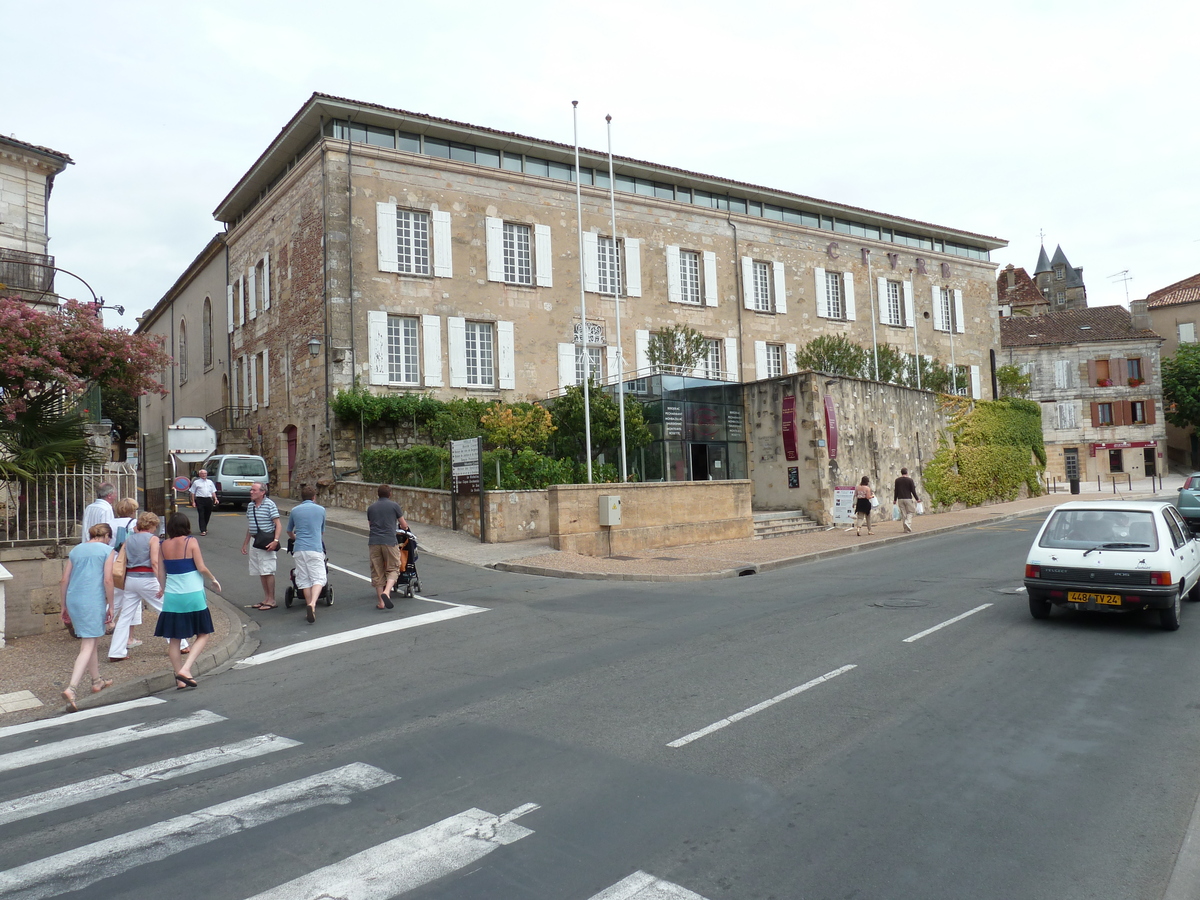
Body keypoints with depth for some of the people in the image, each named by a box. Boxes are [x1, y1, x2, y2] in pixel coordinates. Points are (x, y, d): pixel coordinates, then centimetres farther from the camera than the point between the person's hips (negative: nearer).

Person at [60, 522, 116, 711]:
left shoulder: (76, 550, 14)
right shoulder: (107, 550, -1)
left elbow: (64, 580, 13)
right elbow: (107, 580, -8)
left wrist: (64, 605, 20)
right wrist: (110, 606, -2)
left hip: (73, 599, 6)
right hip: (93, 601, -6)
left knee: (90, 641, 21)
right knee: (88, 646, -5)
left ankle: (97, 681, 33)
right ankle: (71, 688, -19)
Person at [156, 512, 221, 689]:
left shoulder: (164, 545, 4)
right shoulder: (191, 542, -7)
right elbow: (201, 568, -10)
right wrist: (214, 580, 7)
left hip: (172, 596, 4)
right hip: (193, 595, -4)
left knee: (174, 639, 10)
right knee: (203, 634, 9)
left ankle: (180, 679, 9)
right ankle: (185, 668, -8)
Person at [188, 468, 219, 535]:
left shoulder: (210, 482, 16)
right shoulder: (196, 482, 5)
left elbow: (213, 492, 18)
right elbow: (192, 492, 5)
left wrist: (215, 499, 4)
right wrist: (193, 501, -1)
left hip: (209, 500, 4)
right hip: (200, 500, -4)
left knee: (207, 515, 11)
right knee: (201, 515, -8)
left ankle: (205, 528, 29)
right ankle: (203, 530, -11)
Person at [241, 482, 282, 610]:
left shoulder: (270, 504, -10)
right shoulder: (250, 506, 12)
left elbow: (278, 524, -13)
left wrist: (275, 541, -24)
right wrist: (245, 543, 21)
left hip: (267, 543, -7)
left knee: (268, 572, -6)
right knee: (260, 572, 10)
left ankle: (271, 600, 0)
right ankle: (266, 599, 18)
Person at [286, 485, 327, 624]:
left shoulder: (295, 510, 11)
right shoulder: (321, 510, 7)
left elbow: (289, 532, 24)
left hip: (299, 549, 2)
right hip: (315, 548, -2)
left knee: (304, 580, 9)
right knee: (318, 578, -3)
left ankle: (309, 609, 9)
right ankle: (312, 604, -25)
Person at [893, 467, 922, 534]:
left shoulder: (897, 480, 4)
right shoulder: (910, 480, -5)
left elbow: (896, 491, 5)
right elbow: (913, 491, -5)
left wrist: (895, 499, 12)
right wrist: (917, 499, 3)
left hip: (900, 499, 3)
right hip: (908, 498, -3)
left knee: (903, 513, 6)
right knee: (910, 512, 7)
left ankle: (906, 529, 8)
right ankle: (908, 522, -18)